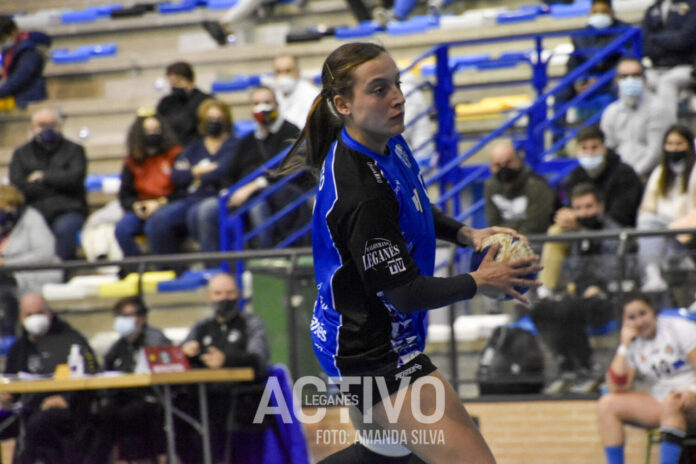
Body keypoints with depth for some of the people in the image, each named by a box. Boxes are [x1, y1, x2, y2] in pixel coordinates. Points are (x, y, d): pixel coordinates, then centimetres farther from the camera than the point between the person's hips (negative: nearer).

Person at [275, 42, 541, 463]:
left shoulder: (385, 143, -2)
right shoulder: (360, 192, -30)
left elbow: (410, 209, 19)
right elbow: (406, 293, -25)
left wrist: (466, 234, 3)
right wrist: (479, 281, -13)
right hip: (378, 355, -11)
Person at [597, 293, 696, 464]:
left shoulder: (679, 328, -3)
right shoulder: (633, 345, 9)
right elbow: (618, 388, -4)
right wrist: (624, 346, -5)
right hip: (659, 402, 5)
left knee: (671, 402, -40)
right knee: (607, 404, -11)